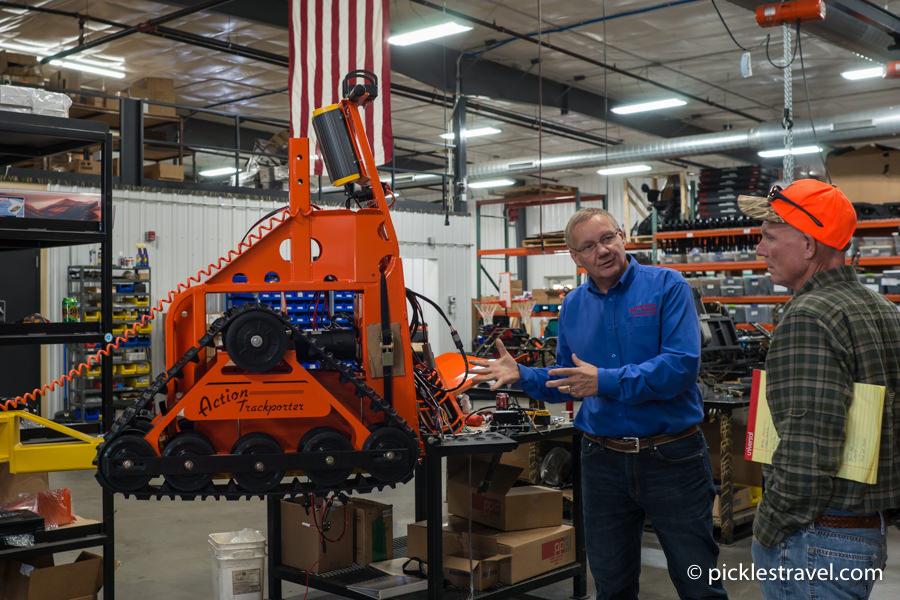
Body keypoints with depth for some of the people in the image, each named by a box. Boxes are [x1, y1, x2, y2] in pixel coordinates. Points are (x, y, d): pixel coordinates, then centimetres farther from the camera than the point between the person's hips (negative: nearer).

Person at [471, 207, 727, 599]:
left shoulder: (667, 286, -9)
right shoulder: (573, 306, 7)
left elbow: (682, 365, -21)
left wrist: (606, 381, -25)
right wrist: (521, 375, -1)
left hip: (672, 457, -4)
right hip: (604, 461, 4)